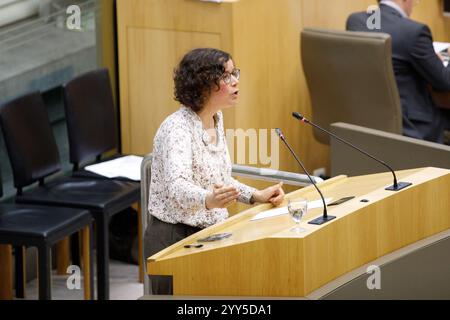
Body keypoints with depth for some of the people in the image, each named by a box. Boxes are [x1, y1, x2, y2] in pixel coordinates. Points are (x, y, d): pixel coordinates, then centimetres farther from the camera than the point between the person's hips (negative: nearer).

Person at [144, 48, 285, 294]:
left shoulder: (216, 119, 7)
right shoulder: (177, 128, -20)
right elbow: (178, 187, -36)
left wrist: (256, 196, 5)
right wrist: (209, 200, -56)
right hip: (176, 238, -8)